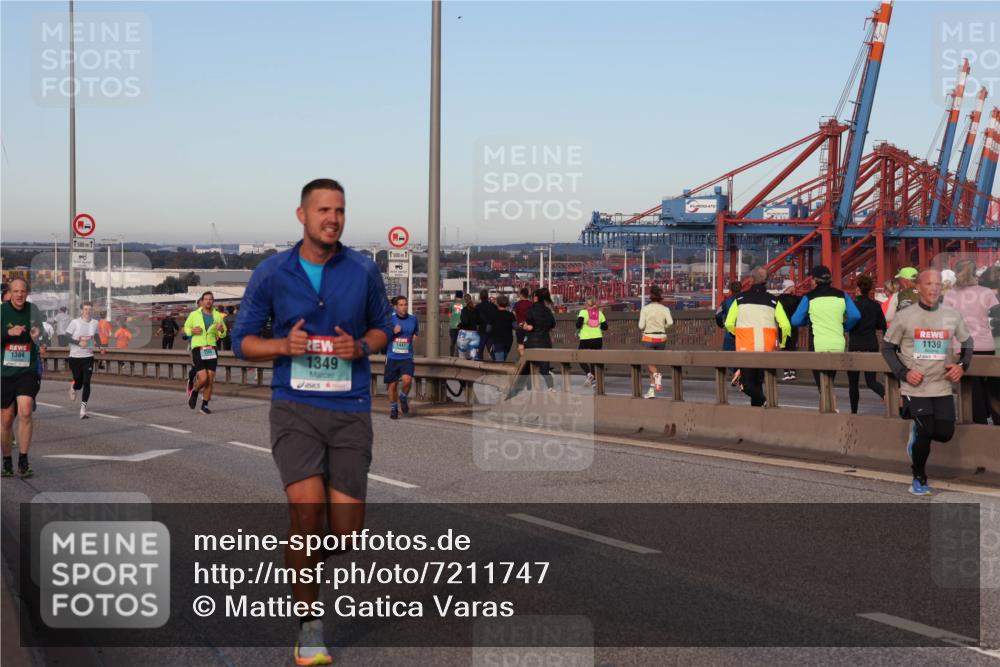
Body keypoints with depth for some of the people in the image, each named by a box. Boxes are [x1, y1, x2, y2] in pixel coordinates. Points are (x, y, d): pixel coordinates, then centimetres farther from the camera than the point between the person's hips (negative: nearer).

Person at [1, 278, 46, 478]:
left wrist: (41, 347, 0)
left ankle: (23, 461, -10)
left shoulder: (33, 310, 3)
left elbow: (40, 336, 19)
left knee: (25, 411, -18)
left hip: (28, 371, 0)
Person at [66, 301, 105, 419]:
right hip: (75, 356, -2)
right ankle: (73, 387, 44)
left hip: (88, 357, 2)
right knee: (78, 382, 5)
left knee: (86, 383, -8)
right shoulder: (75, 323, -10)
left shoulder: (95, 323, 2)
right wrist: (78, 343, -22)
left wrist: (99, 346, 3)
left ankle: (83, 408, -2)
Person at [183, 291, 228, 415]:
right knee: (203, 379, -13)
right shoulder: (194, 315, 1)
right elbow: (186, 327, 14)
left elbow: (223, 334, 15)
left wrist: (221, 330, -9)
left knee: (210, 380, 0)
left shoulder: (218, 315, 6)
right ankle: (194, 392, 19)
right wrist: (192, 331, -8)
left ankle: (205, 405, 13)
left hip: (212, 349, 3)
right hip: (198, 349, -3)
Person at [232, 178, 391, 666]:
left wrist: (360, 347, -7)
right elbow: (243, 341, 7)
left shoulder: (363, 271, 1)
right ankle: (309, 626, -5)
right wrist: (283, 346, -13)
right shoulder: (270, 273, 0)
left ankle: (303, 549, 37)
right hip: (295, 407, -1)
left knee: (345, 532, -1)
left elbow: (382, 328, 15)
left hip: (350, 410, 2)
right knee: (307, 509, -21)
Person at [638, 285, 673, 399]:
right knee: (654, 363, 15)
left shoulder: (645, 309, -4)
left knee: (649, 364, 2)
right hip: (661, 338, 2)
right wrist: (663, 327, 6)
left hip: (648, 338, -2)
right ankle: (651, 390, 13)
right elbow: (670, 322, -15)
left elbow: (641, 326, -9)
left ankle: (656, 375, -32)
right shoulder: (665, 309, -1)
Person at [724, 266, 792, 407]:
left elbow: (729, 324, 1)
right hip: (767, 349, 3)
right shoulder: (773, 301, 2)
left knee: (748, 384, -1)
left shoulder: (740, 299, 1)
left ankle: (764, 401, -24)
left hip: (746, 348, -2)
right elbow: (785, 326, -5)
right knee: (758, 382, 18)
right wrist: (781, 344, 14)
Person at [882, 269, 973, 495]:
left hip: (943, 388, 3)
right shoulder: (904, 317, -7)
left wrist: (962, 365, -2)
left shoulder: (952, 316, 1)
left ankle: (918, 432, 34)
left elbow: (967, 342, 16)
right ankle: (919, 479, 16)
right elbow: (887, 347, 1)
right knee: (925, 433, -7)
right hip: (915, 389, -3)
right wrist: (903, 372, -12)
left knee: (945, 433, -1)